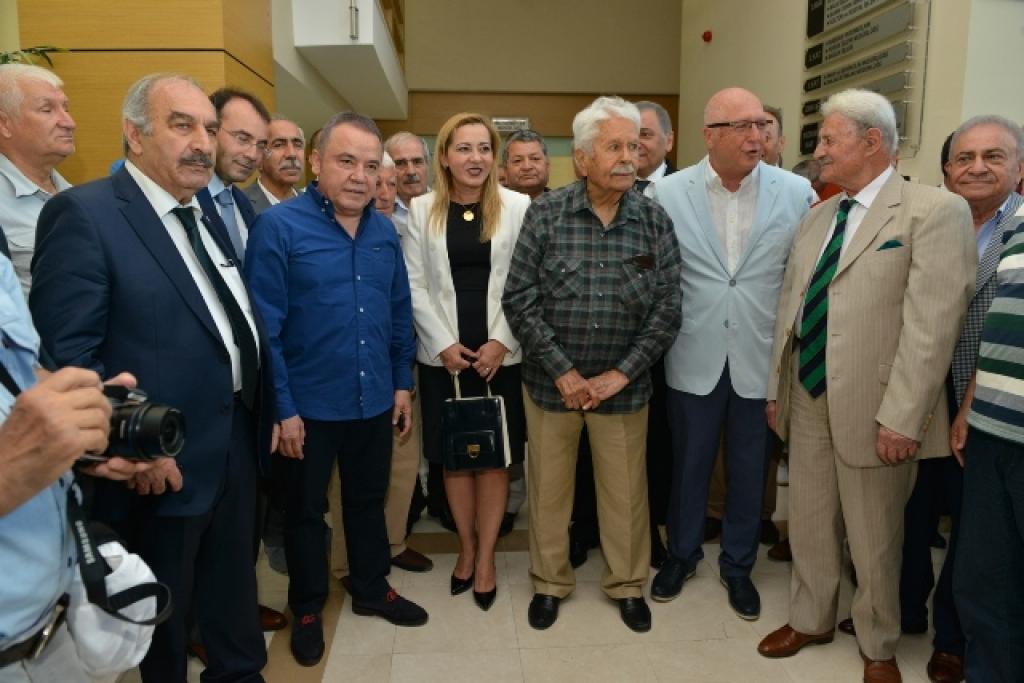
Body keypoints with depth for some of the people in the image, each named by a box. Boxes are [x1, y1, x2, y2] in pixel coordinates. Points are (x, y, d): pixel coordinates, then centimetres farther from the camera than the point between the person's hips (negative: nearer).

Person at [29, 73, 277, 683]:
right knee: (162, 615, 16)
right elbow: (68, 353, -19)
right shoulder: (84, 213, -14)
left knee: (235, 592, 24)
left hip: (238, 447, 7)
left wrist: (266, 411, 12)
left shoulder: (209, 218, 11)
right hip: (162, 463, -7)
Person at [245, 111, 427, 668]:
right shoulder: (279, 226, -14)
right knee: (305, 509, 16)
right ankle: (307, 608, 37)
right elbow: (265, 326, -15)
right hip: (310, 405, -4)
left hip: (374, 401, 5)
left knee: (368, 500, 21)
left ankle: (373, 590, 43)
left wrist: (403, 382, 8)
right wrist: (282, 407, -15)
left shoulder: (384, 231, 3)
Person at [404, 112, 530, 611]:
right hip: (443, 355, 1)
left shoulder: (518, 207, 0)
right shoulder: (422, 209, 4)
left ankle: (486, 555, 22)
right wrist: (444, 344, -8)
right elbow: (415, 285, 1)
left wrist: (501, 341, -10)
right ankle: (465, 547, 29)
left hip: (501, 354, -1)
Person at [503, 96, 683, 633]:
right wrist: (563, 372, -13)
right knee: (549, 486, 13)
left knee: (625, 490, 13)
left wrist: (621, 373, -10)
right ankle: (549, 582, 35)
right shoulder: (544, 214, -7)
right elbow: (519, 299, -10)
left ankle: (628, 584, 36)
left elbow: (666, 308, -4)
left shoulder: (655, 221, -3)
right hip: (551, 381, -1)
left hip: (623, 384, 1)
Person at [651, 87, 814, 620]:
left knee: (750, 470, 14)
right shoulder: (669, 193, -5)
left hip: (761, 358, 1)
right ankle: (682, 553, 39)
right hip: (695, 358, 0)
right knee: (689, 463, 16)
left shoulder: (797, 192, -5)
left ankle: (738, 565, 37)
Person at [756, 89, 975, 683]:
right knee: (809, 524, 18)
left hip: (872, 409, -6)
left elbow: (932, 326, -17)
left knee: (874, 539, 11)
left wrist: (901, 418, -20)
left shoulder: (936, 211, -9)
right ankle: (811, 620, 40)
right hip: (807, 401, 6)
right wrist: (777, 389, 12)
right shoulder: (817, 217, 12)